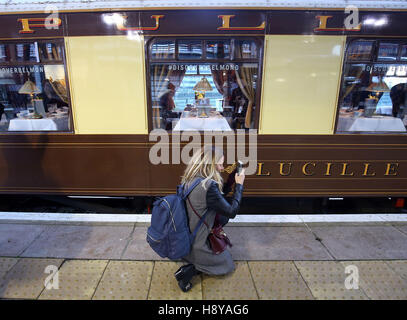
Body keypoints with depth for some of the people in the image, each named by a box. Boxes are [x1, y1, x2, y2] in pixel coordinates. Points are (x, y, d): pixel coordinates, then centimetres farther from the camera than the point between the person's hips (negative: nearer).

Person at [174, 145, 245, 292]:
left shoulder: (191, 179, -4)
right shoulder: (208, 186, -32)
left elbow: (221, 192, 9)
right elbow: (232, 212, -21)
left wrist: (233, 175, 0)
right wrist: (239, 185, -13)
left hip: (186, 237, 8)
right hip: (198, 245, -8)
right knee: (227, 264, 18)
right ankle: (188, 271, -1)